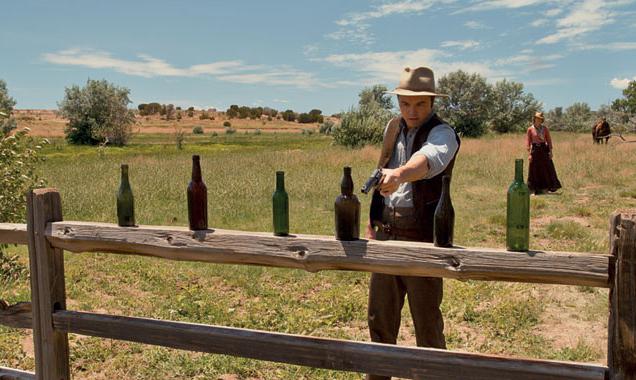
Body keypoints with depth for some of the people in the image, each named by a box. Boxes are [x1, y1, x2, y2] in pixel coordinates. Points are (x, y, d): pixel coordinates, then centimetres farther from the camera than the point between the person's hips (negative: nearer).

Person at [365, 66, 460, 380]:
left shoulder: (442, 134, -14)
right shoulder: (393, 128, 7)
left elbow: (428, 158, -38)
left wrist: (400, 174, -58)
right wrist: (371, 221, 9)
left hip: (422, 237, -6)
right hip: (385, 233, 6)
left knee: (427, 320, 7)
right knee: (379, 316, 17)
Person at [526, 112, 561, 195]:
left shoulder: (545, 128, 3)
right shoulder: (530, 129, -1)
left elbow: (549, 140, 4)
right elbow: (528, 142, -2)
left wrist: (550, 151, -4)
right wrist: (529, 154, -8)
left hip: (544, 149, 1)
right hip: (535, 150, -1)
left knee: (547, 168, 2)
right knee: (535, 170, 3)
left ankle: (551, 187, 11)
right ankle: (537, 190, 11)